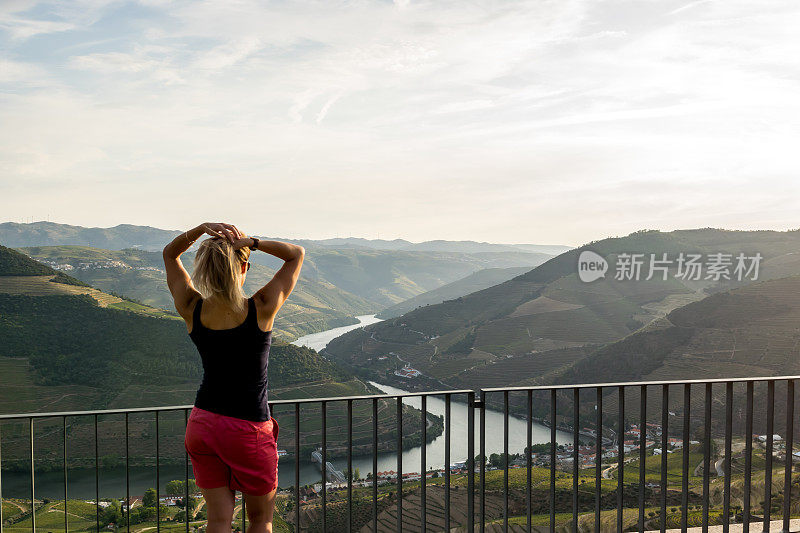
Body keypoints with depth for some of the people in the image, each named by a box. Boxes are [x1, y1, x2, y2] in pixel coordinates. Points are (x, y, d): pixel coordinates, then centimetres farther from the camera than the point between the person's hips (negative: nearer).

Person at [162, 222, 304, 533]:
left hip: (203, 424, 4)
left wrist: (200, 230, -10)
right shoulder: (261, 309, -19)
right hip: (249, 431, -3)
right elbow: (297, 254, -5)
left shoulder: (192, 310, -10)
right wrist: (252, 242, -18)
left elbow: (170, 253, 8)